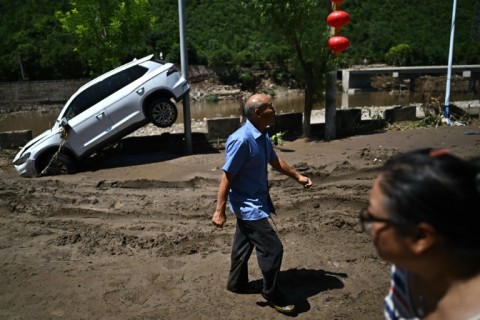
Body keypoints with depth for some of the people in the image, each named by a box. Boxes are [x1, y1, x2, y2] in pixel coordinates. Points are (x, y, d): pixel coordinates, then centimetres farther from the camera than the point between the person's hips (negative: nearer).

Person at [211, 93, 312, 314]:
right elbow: (227, 177, -24)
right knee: (272, 248, -3)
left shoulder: (263, 136, 2)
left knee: (245, 244, 23)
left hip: (256, 202, 9)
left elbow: (275, 161, 18)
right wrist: (219, 211, -20)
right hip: (247, 205, -9)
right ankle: (271, 294, 18)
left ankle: (237, 283, 41)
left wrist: (297, 176, 26)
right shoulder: (241, 140, -27)